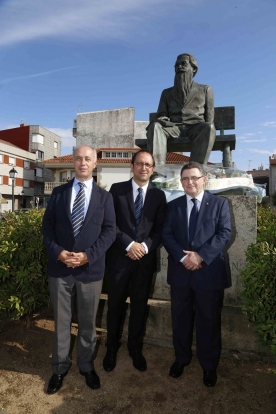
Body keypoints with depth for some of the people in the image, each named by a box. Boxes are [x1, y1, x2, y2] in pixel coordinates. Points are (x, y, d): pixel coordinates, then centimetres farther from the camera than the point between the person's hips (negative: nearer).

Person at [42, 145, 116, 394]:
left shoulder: (104, 197, 3)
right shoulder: (58, 192, 7)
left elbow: (110, 230, -4)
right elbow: (47, 225, 3)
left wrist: (88, 255, -15)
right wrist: (57, 252, -13)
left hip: (90, 268, -1)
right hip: (60, 267, 1)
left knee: (88, 322, 14)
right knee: (61, 321, 14)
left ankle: (87, 366, 36)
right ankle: (60, 368, 34)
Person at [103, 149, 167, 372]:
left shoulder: (159, 195, 5)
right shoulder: (117, 189, 0)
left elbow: (161, 228, 1)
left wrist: (145, 246, -14)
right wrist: (129, 244, -15)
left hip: (146, 259, 2)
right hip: (120, 257, -1)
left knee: (140, 305, 14)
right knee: (116, 304, 12)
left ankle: (136, 348, 35)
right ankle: (112, 347, 34)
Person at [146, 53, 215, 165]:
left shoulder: (205, 90, 26)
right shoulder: (167, 93, 30)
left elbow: (209, 116, 17)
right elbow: (161, 115, 18)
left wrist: (207, 129, -5)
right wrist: (162, 121, -7)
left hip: (196, 128, -1)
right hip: (173, 128, 1)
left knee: (209, 128, -36)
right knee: (155, 126, -31)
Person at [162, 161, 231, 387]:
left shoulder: (219, 203, 2)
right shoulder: (173, 205, 8)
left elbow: (224, 234, -8)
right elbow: (166, 235, 0)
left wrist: (201, 255, -18)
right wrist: (183, 257, -16)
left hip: (210, 272, -2)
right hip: (180, 271, 2)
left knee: (209, 321, 12)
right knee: (180, 319, 16)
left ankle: (209, 365, 33)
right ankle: (181, 358, 38)